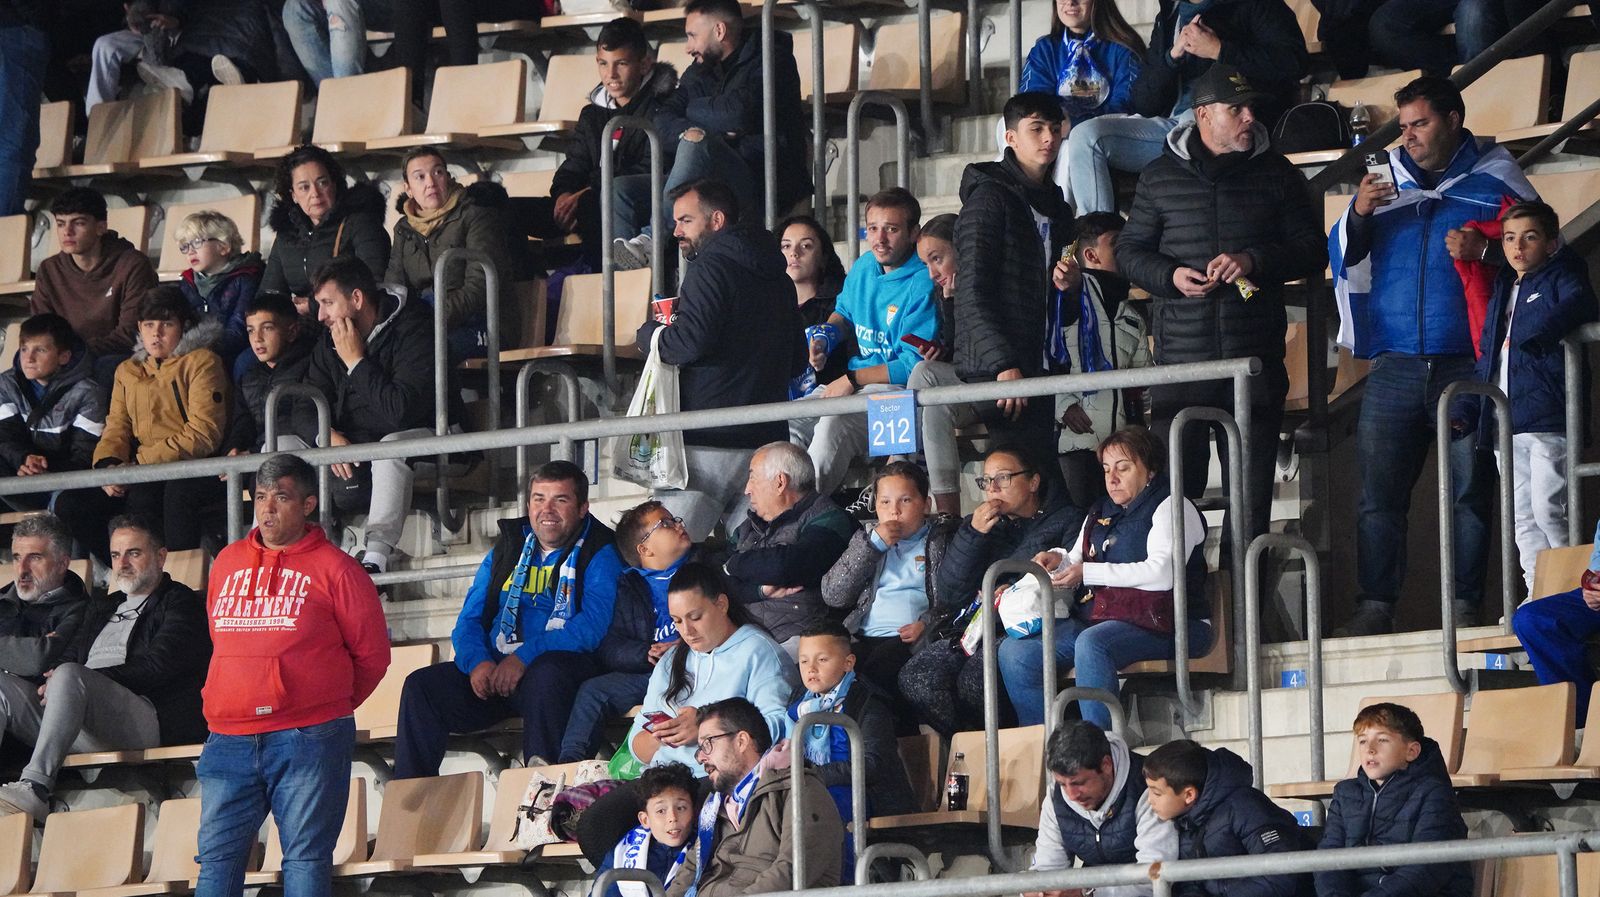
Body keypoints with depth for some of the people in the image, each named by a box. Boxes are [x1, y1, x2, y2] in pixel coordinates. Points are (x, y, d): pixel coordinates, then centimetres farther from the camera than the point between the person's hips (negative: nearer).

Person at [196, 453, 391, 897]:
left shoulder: (333, 568, 1)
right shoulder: (228, 563, 14)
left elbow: (371, 654, 6)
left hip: (308, 743, -4)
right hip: (230, 741, 4)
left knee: (306, 857, -4)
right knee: (217, 858, 0)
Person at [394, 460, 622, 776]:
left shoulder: (598, 556, 4)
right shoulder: (506, 551, 21)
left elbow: (592, 626, -12)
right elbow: (468, 622, 15)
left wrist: (524, 658, -21)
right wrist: (477, 663, -9)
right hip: (492, 672, 5)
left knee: (545, 674, -40)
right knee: (421, 686, -18)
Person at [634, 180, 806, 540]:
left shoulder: (711, 267, -8)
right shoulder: (778, 278, 18)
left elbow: (690, 343, -20)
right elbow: (798, 360, 25)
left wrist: (649, 331, -1)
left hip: (707, 441, -8)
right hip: (766, 437, 8)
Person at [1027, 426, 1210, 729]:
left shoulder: (1171, 507, 0)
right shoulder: (1099, 514, 24)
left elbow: (1162, 573, -15)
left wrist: (1087, 573, -16)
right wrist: (1059, 560, 1)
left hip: (1160, 625, -8)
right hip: (1096, 619, 8)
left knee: (1092, 643, -38)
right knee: (1014, 652, -12)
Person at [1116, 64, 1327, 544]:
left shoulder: (1276, 174, 9)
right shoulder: (1160, 177, 9)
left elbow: (1312, 252, 8)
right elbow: (1129, 250, 13)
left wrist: (1255, 261, -10)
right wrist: (1170, 276, -7)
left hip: (1256, 359, 1)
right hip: (1181, 356, -1)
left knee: (1252, 493, 3)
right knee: (1174, 489, -2)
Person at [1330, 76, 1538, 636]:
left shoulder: (1494, 182, 6)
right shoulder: (1388, 182, 16)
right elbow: (1343, 262, 16)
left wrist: (1485, 252, -14)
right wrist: (1358, 216, -3)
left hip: (1468, 363, -3)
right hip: (1395, 367, 3)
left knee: (1469, 492, -2)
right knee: (1379, 494, -3)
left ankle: (1464, 605, 3)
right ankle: (1376, 606, -1)